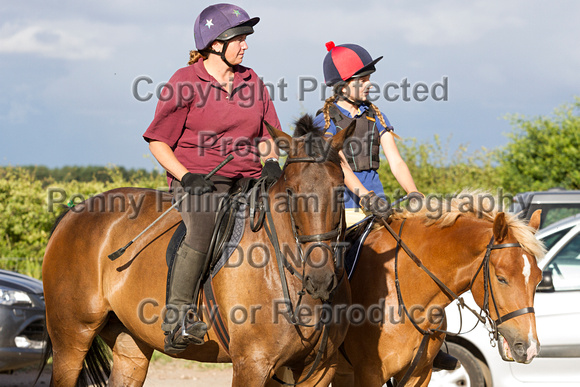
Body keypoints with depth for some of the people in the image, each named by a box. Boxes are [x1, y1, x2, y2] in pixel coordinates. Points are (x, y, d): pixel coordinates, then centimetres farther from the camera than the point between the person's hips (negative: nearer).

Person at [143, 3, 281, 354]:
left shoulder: (251, 81, 15)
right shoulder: (185, 83, -1)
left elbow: (267, 134, 21)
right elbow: (158, 141, 1)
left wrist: (270, 161, -2)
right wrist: (185, 176, -15)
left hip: (248, 180, 6)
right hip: (199, 181, -6)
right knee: (204, 227, -34)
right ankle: (178, 318, -31)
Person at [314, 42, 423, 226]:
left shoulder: (375, 117, 13)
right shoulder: (324, 123, -2)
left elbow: (396, 163, 5)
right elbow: (340, 165, -16)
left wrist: (414, 194, -14)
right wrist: (366, 197, -31)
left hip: (376, 208, 4)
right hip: (341, 210, -4)